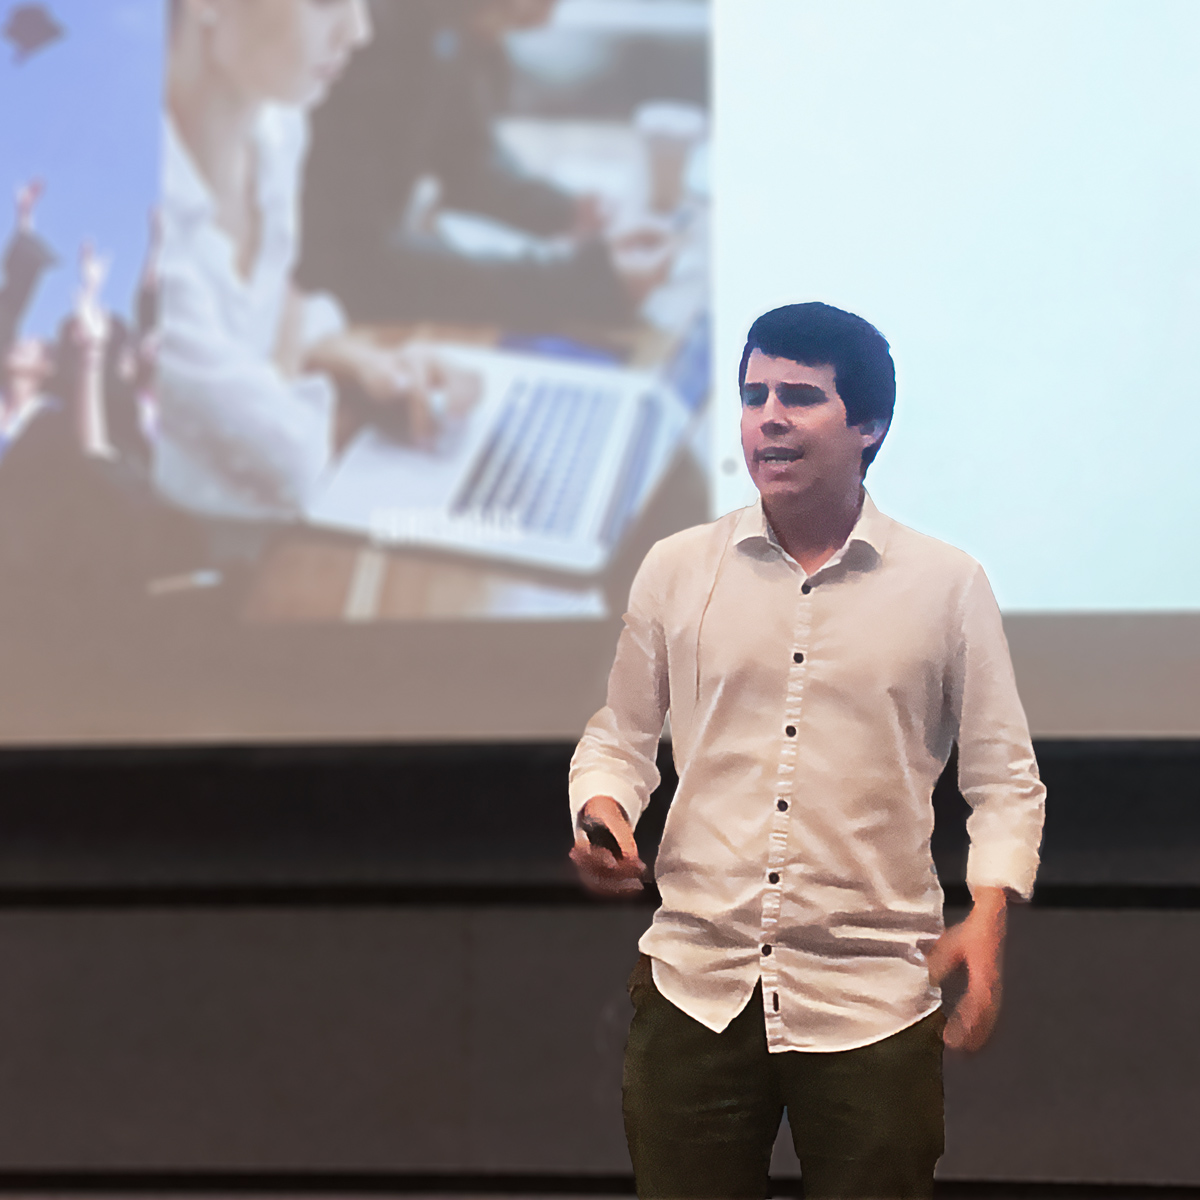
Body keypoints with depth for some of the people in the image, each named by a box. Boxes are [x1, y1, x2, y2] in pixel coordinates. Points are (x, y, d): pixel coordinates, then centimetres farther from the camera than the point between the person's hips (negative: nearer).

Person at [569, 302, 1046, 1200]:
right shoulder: (677, 570, 8)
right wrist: (603, 810, -7)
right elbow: (618, 740, 15)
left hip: (872, 995, -1)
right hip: (697, 982, 2)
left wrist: (987, 919, -12)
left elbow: (1005, 780, 4)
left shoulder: (947, 586, 3)